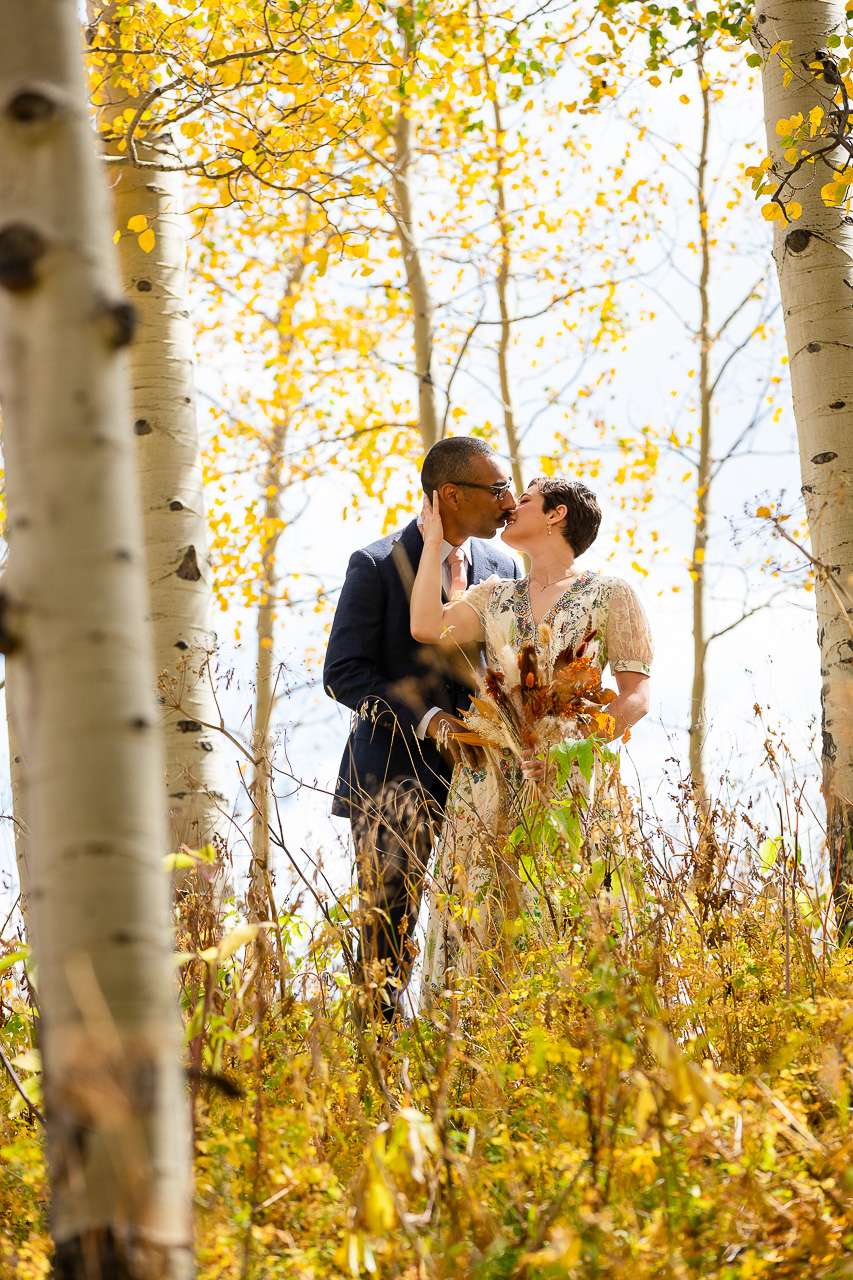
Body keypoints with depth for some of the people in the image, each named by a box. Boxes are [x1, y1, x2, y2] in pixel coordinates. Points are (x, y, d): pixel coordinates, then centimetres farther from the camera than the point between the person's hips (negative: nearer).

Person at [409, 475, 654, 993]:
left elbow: (636, 696, -4)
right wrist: (435, 537, 8)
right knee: (476, 923, -2)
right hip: (489, 784, 4)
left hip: (567, 788, -4)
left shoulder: (611, 595, 4)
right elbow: (428, 626, 0)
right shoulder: (495, 596, 18)